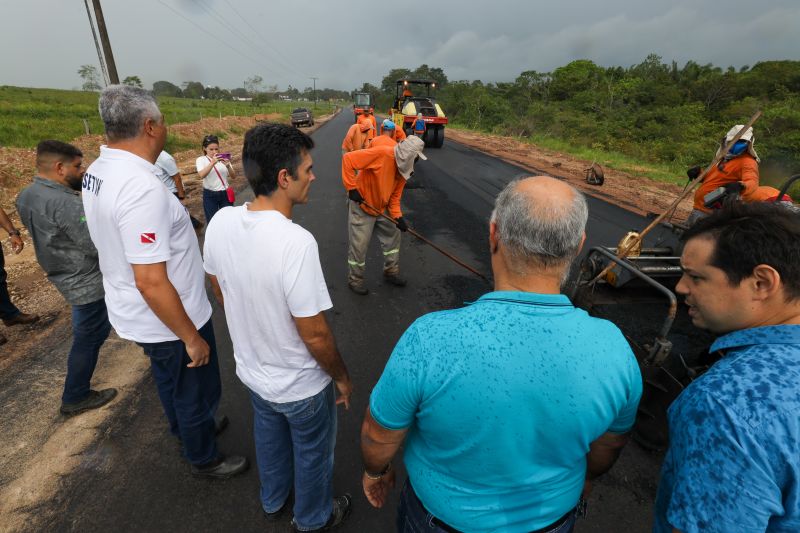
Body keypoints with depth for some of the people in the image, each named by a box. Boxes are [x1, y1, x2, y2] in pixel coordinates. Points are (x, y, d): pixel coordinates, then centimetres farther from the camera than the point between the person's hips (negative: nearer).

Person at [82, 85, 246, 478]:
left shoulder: (97, 172, -2)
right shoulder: (142, 188, -31)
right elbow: (151, 283, -31)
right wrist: (192, 338, -21)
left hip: (134, 315, 9)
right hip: (167, 322, -9)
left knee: (169, 381, 30)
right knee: (197, 392, 16)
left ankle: (186, 428, 56)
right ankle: (204, 459, 40)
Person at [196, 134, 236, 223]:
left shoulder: (223, 158, 3)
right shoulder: (201, 160, -3)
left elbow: (233, 177, -5)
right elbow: (202, 175, -23)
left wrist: (228, 166, -24)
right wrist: (212, 163, -35)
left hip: (225, 193, 2)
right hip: (210, 195, -2)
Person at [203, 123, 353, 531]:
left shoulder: (221, 222, -13)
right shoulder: (296, 242, -35)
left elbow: (219, 290, 2)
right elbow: (314, 334, -28)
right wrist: (342, 376, -9)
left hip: (251, 369, 7)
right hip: (301, 385, -6)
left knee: (270, 437, 32)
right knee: (312, 452, 23)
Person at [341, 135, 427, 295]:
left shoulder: (403, 169, -2)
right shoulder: (382, 153, -27)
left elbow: (395, 195, 3)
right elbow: (348, 159, -28)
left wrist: (398, 216, -10)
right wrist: (351, 188, -28)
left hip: (381, 209, 8)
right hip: (361, 206, -8)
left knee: (393, 236, 14)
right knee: (359, 245, 0)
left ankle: (391, 272, 31)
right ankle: (355, 280, 20)